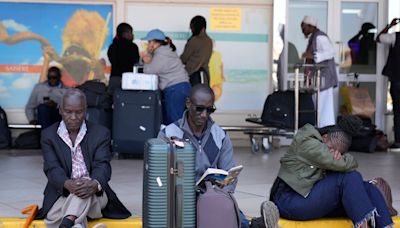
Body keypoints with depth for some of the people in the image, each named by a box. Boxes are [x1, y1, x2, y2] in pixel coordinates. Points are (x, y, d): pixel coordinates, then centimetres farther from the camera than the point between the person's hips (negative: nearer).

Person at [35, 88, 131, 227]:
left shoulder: (100, 133, 6)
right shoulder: (48, 135, 7)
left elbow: (102, 165, -8)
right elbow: (52, 168, -6)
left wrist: (95, 184, -34)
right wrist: (68, 184, -31)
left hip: (94, 196, -1)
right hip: (61, 194, 1)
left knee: (86, 187, -37)